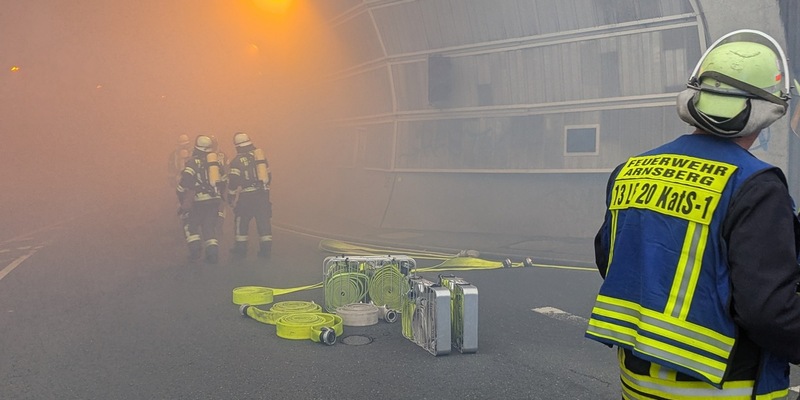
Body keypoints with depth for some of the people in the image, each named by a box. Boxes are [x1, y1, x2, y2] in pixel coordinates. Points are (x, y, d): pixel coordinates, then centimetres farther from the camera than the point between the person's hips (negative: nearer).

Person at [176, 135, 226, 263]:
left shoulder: (193, 161, -5)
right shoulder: (215, 161, 13)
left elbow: (185, 181, -13)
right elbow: (223, 181, 17)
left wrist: (182, 200, -7)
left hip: (199, 201, -5)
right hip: (215, 200, 5)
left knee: (191, 224, 13)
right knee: (210, 226, 11)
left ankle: (195, 249, 0)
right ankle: (213, 252, -2)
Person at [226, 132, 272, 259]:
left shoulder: (237, 160, -6)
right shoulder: (260, 155, 11)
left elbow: (234, 181, -10)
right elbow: (268, 176, 17)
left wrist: (231, 197, 0)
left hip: (247, 196, -4)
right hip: (263, 194, 4)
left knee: (241, 221, 9)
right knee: (263, 220, 7)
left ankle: (240, 247, 13)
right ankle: (266, 248, 5)